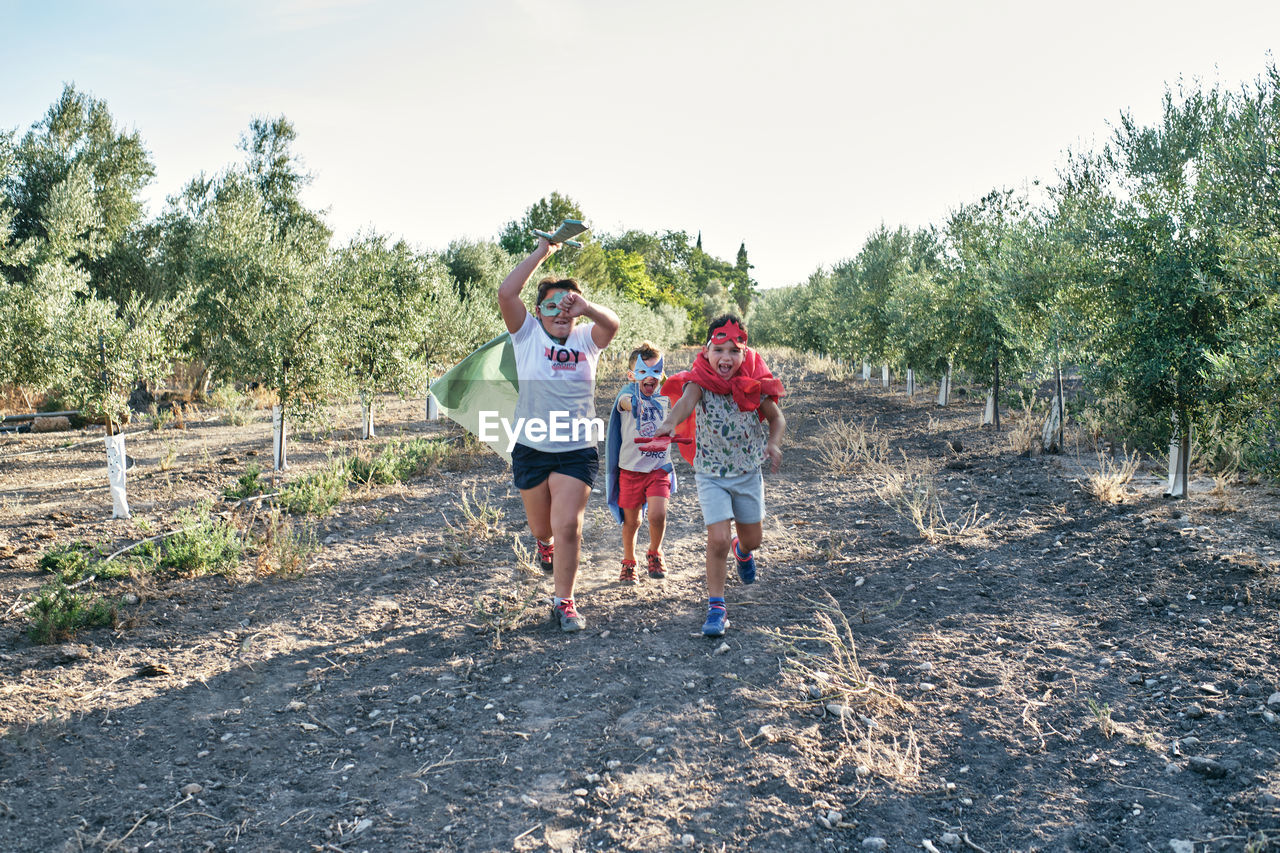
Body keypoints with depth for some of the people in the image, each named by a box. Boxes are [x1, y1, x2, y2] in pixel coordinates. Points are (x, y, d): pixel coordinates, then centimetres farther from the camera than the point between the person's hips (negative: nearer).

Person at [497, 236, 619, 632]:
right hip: (531, 449, 1)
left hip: (577, 451, -1)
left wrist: (585, 307, -44)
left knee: (567, 526, -9)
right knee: (541, 526, 16)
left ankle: (564, 602, 8)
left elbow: (612, 323, -23)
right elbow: (505, 294, -19)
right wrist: (542, 251, -16)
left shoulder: (586, 339, -1)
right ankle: (544, 541, 55)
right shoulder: (528, 335, -4)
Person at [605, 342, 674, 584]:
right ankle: (628, 562, 34)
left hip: (659, 468, 2)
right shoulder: (627, 396, -11)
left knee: (657, 514, -15)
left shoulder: (666, 398, 2)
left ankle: (654, 554, 15)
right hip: (630, 468, -1)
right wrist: (634, 403, -59)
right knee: (631, 521, 9)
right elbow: (627, 401, -35)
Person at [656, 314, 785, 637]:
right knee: (718, 540, -14)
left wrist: (773, 443, -18)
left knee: (753, 538, 16)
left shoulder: (754, 383, -10)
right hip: (710, 474, -3)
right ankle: (716, 607, 3)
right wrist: (670, 422, -62)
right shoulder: (700, 380, -18)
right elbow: (687, 401, -40)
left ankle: (742, 551, 55)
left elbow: (777, 419, 3)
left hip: (748, 471, 3)